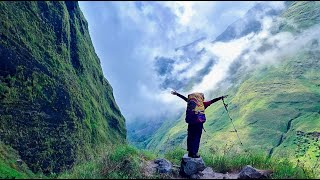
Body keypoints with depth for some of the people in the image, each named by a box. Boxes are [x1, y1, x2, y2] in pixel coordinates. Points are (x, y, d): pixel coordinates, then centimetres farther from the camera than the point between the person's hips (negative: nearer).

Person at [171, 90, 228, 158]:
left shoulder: (191, 102, 8)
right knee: (197, 138, 3)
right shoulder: (203, 104, -1)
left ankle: (190, 152, 20)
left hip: (190, 122, 4)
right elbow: (212, 101, 3)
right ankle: (194, 153, 4)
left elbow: (184, 98, 18)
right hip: (199, 122, -4)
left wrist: (176, 94, 29)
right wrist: (222, 97, 9)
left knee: (190, 137, 12)